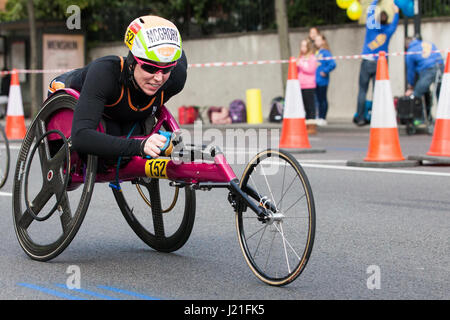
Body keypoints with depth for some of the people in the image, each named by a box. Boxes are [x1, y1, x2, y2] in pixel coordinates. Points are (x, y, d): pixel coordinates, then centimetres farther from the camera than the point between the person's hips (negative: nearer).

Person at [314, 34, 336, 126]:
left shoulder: (325, 53, -11)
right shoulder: (316, 53, 13)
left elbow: (332, 64, -21)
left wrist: (324, 72, -15)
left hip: (322, 81, -8)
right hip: (315, 80, 8)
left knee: (322, 99, -2)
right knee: (318, 99, 11)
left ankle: (323, 119, 3)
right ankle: (319, 118, 18)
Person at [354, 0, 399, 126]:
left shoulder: (371, 27, -3)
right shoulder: (389, 30, 0)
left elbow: (370, 11, 13)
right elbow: (394, 23, 22)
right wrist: (396, 11, 35)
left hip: (366, 63, -1)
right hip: (379, 64, 1)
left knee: (362, 91, 1)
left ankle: (360, 118, 0)